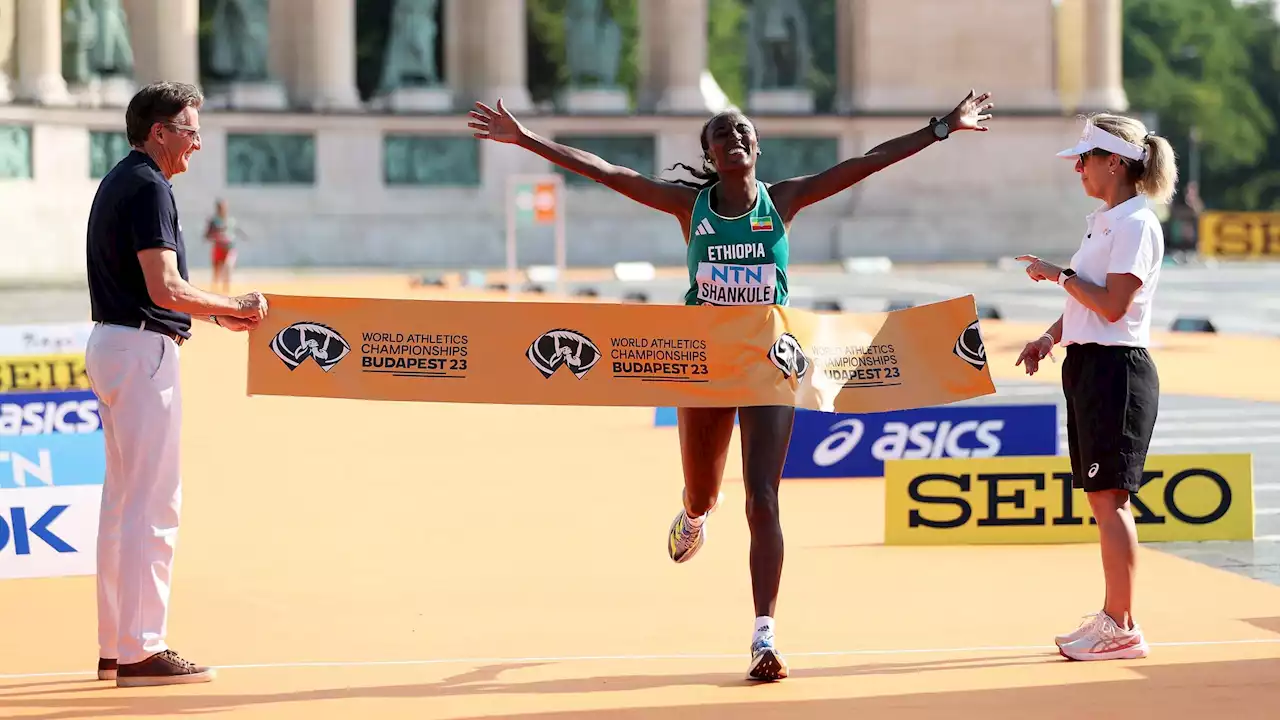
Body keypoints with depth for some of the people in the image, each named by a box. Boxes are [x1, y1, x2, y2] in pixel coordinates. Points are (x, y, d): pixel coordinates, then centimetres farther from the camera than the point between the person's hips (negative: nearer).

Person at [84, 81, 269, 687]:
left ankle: (115, 647, 18)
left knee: (122, 497, 14)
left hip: (110, 343, 11)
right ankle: (141, 651, -7)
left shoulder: (119, 182, 17)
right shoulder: (149, 188, -15)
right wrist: (235, 306, -11)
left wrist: (215, 313, 17)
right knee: (154, 501, -8)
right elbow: (165, 288, -23)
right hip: (143, 349, -11)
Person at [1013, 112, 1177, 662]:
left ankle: (1122, 628, -6)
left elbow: (1112, 304, -20)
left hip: (1116, 368, -10)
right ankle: (1110, 616, 18)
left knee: (1110, 497, -9)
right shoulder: (1102, 220, 16)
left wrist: (1059, 275, -11)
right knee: (1099, 496, 12)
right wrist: (1050, 337, 10)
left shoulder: (1136, 224, -13)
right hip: (1087, 364, 10)